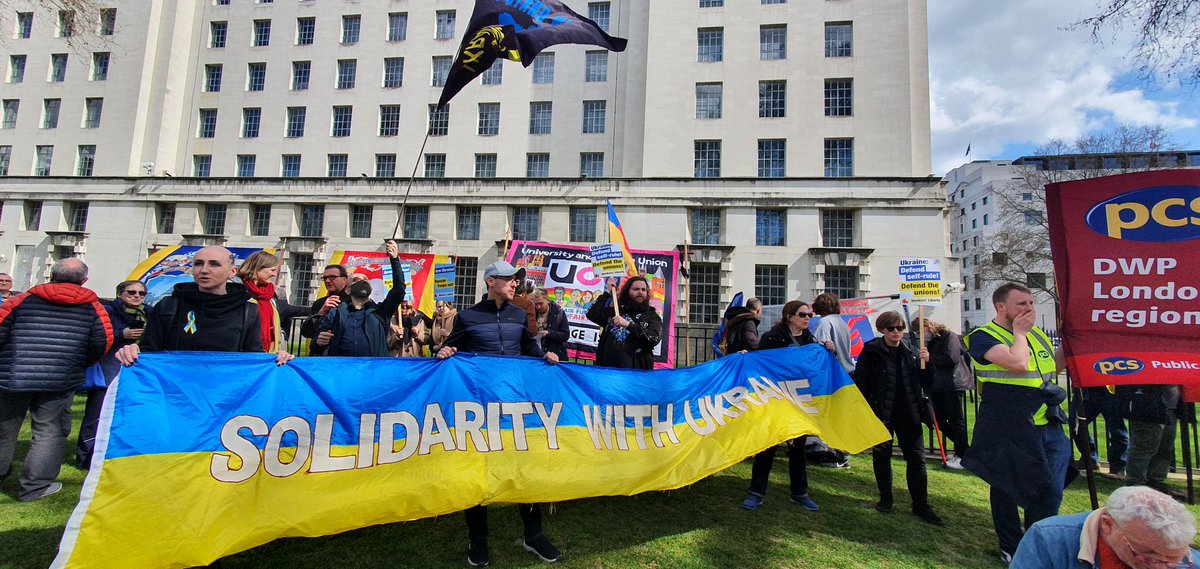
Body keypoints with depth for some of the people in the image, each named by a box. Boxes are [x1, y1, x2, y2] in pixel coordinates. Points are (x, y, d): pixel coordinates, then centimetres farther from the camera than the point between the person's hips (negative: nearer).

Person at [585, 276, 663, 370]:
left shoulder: (652, 316, 7)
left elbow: (654, 338, -10)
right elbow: (592, 315, 7)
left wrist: (628, 325, -18)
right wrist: (607, 293, 8)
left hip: (635, 371, -2)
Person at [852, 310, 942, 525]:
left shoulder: (910, 352, 5)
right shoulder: (871, 352, -7)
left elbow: (925, 382, 11)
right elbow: (860, 381, -9)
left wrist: (925, 363, -7)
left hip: (908, 413, 3)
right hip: (881, 412, -3)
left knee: (916, 457, 5)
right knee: (882, 456, 9)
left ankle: (921, 505, 16)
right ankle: (885, 499, 26)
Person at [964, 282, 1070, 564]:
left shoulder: (1036, 333, 13)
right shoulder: (984, 337, -11)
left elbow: (1052, 368, 25)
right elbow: (1018, 364, -26)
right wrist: (1019, 333, -11)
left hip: (1048, 426, 6)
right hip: (1006, 430, -6)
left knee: (1051, 490, 6)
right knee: (1006, 489, 8)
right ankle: (1011, 549, 24)